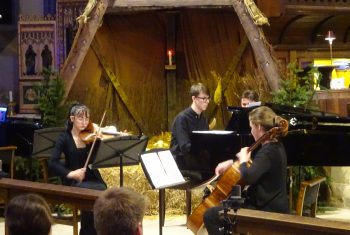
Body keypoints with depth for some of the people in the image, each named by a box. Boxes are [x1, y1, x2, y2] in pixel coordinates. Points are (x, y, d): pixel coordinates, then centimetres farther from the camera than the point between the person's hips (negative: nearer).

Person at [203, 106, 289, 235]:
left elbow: (247, 177, -36)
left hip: (266, 211, -10)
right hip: (273, 205, 10)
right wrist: (231, 162, 13)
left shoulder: (268, 152, -22)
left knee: (210, 216, -10)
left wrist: (243, 160, -16)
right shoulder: (275, 147, 8)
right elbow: (256, 163, 27)